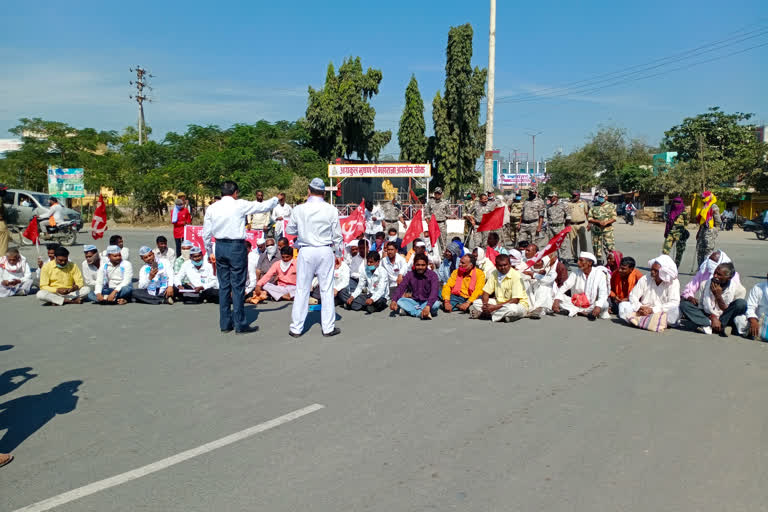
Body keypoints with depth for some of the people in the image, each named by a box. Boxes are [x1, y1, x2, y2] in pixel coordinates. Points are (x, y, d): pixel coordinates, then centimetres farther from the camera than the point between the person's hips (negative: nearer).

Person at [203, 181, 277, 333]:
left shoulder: (212, 208, 5)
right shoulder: (240, 205, -8)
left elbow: (206, 233, 8)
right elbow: (263, 207, 0)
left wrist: (209, 252, 19)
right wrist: (276, 199, 18)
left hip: (220, 246, 5)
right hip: (236, 246, -5)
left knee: (223, 286, 11)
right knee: (238, 286, 1)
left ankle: (225, 324, 18)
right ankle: (240, 325, 6)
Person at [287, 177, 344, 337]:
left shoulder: (299, 209, -4)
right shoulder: (331, 210, -4)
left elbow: (290, 230, 8)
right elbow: (337, 235, 2)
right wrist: (338, 251, 16)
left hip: (306, 251, 0)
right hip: (325, 252, 0)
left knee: (302, 289, 7)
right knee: (327, 289, 6)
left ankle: (296, 328, 13)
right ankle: (328, 327, 12)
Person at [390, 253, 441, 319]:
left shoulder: (432, 275, -12)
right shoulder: (410, 275, -2)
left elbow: (434, 291, -27)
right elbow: (400, 287, -13)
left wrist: (428, 306, -45)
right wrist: (394, 300, -33)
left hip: (427, 302, -2)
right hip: (414, 302, 2)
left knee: (436, 303, -35)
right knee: (400, 301, -24)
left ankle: (410, 310, -31)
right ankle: (421, 313, -35)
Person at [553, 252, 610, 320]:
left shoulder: (599, 273, -10)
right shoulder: (576, 272, -2)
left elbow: (603, 293, -19)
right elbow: (565, 286, -12)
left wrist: (598, 306, -39)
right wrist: (556, 300, -29)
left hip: (592, 306, -3)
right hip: (576, 303, 3)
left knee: (604, 304, -32)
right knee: (559, 298, -19)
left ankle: (576, 311, -22)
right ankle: (585, 313, -22)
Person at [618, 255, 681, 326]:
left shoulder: (673, 282, -5)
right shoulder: (645, 279, 3)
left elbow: (674, 303, -15)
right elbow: (633, 296, 1)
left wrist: (653, 310, -22)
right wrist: (640, 307, -21)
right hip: (644, 311, 2)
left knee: (675, 310, -35)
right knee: (623, 305, -18)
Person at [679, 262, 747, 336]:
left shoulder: (731, 287, -9)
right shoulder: (710, 282, -9)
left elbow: (725, 310, -12)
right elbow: (707, 304, -14)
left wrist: (718, 295, -24)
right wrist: (713, 317, -27)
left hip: (723, 315, 0)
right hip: (707, 314, 0)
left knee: (741, 303, -25)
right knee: (683, 304, -23)